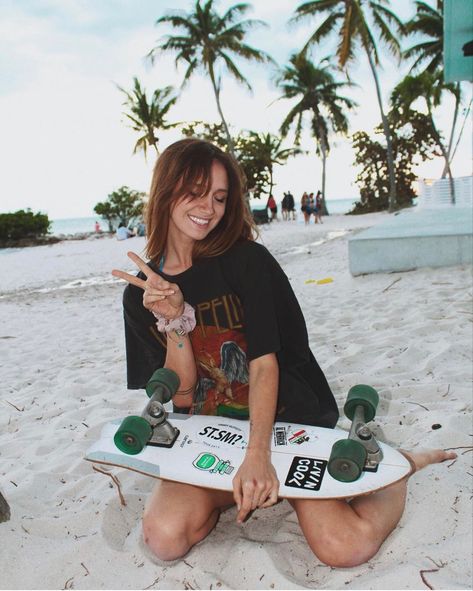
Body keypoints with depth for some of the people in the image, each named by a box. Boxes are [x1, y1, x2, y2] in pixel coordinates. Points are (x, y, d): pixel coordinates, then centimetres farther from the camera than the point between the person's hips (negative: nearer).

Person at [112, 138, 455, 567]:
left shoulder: (247, 260, -11)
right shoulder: (141, 294, 0)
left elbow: (265, 362, -16)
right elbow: (182, 395, -3)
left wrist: (258, 455, -30)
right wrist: (175, 321, -20)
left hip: (289, 418, -3)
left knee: (345, 548, -20)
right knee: (165, 538, -22)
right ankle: (260, 488, 4)